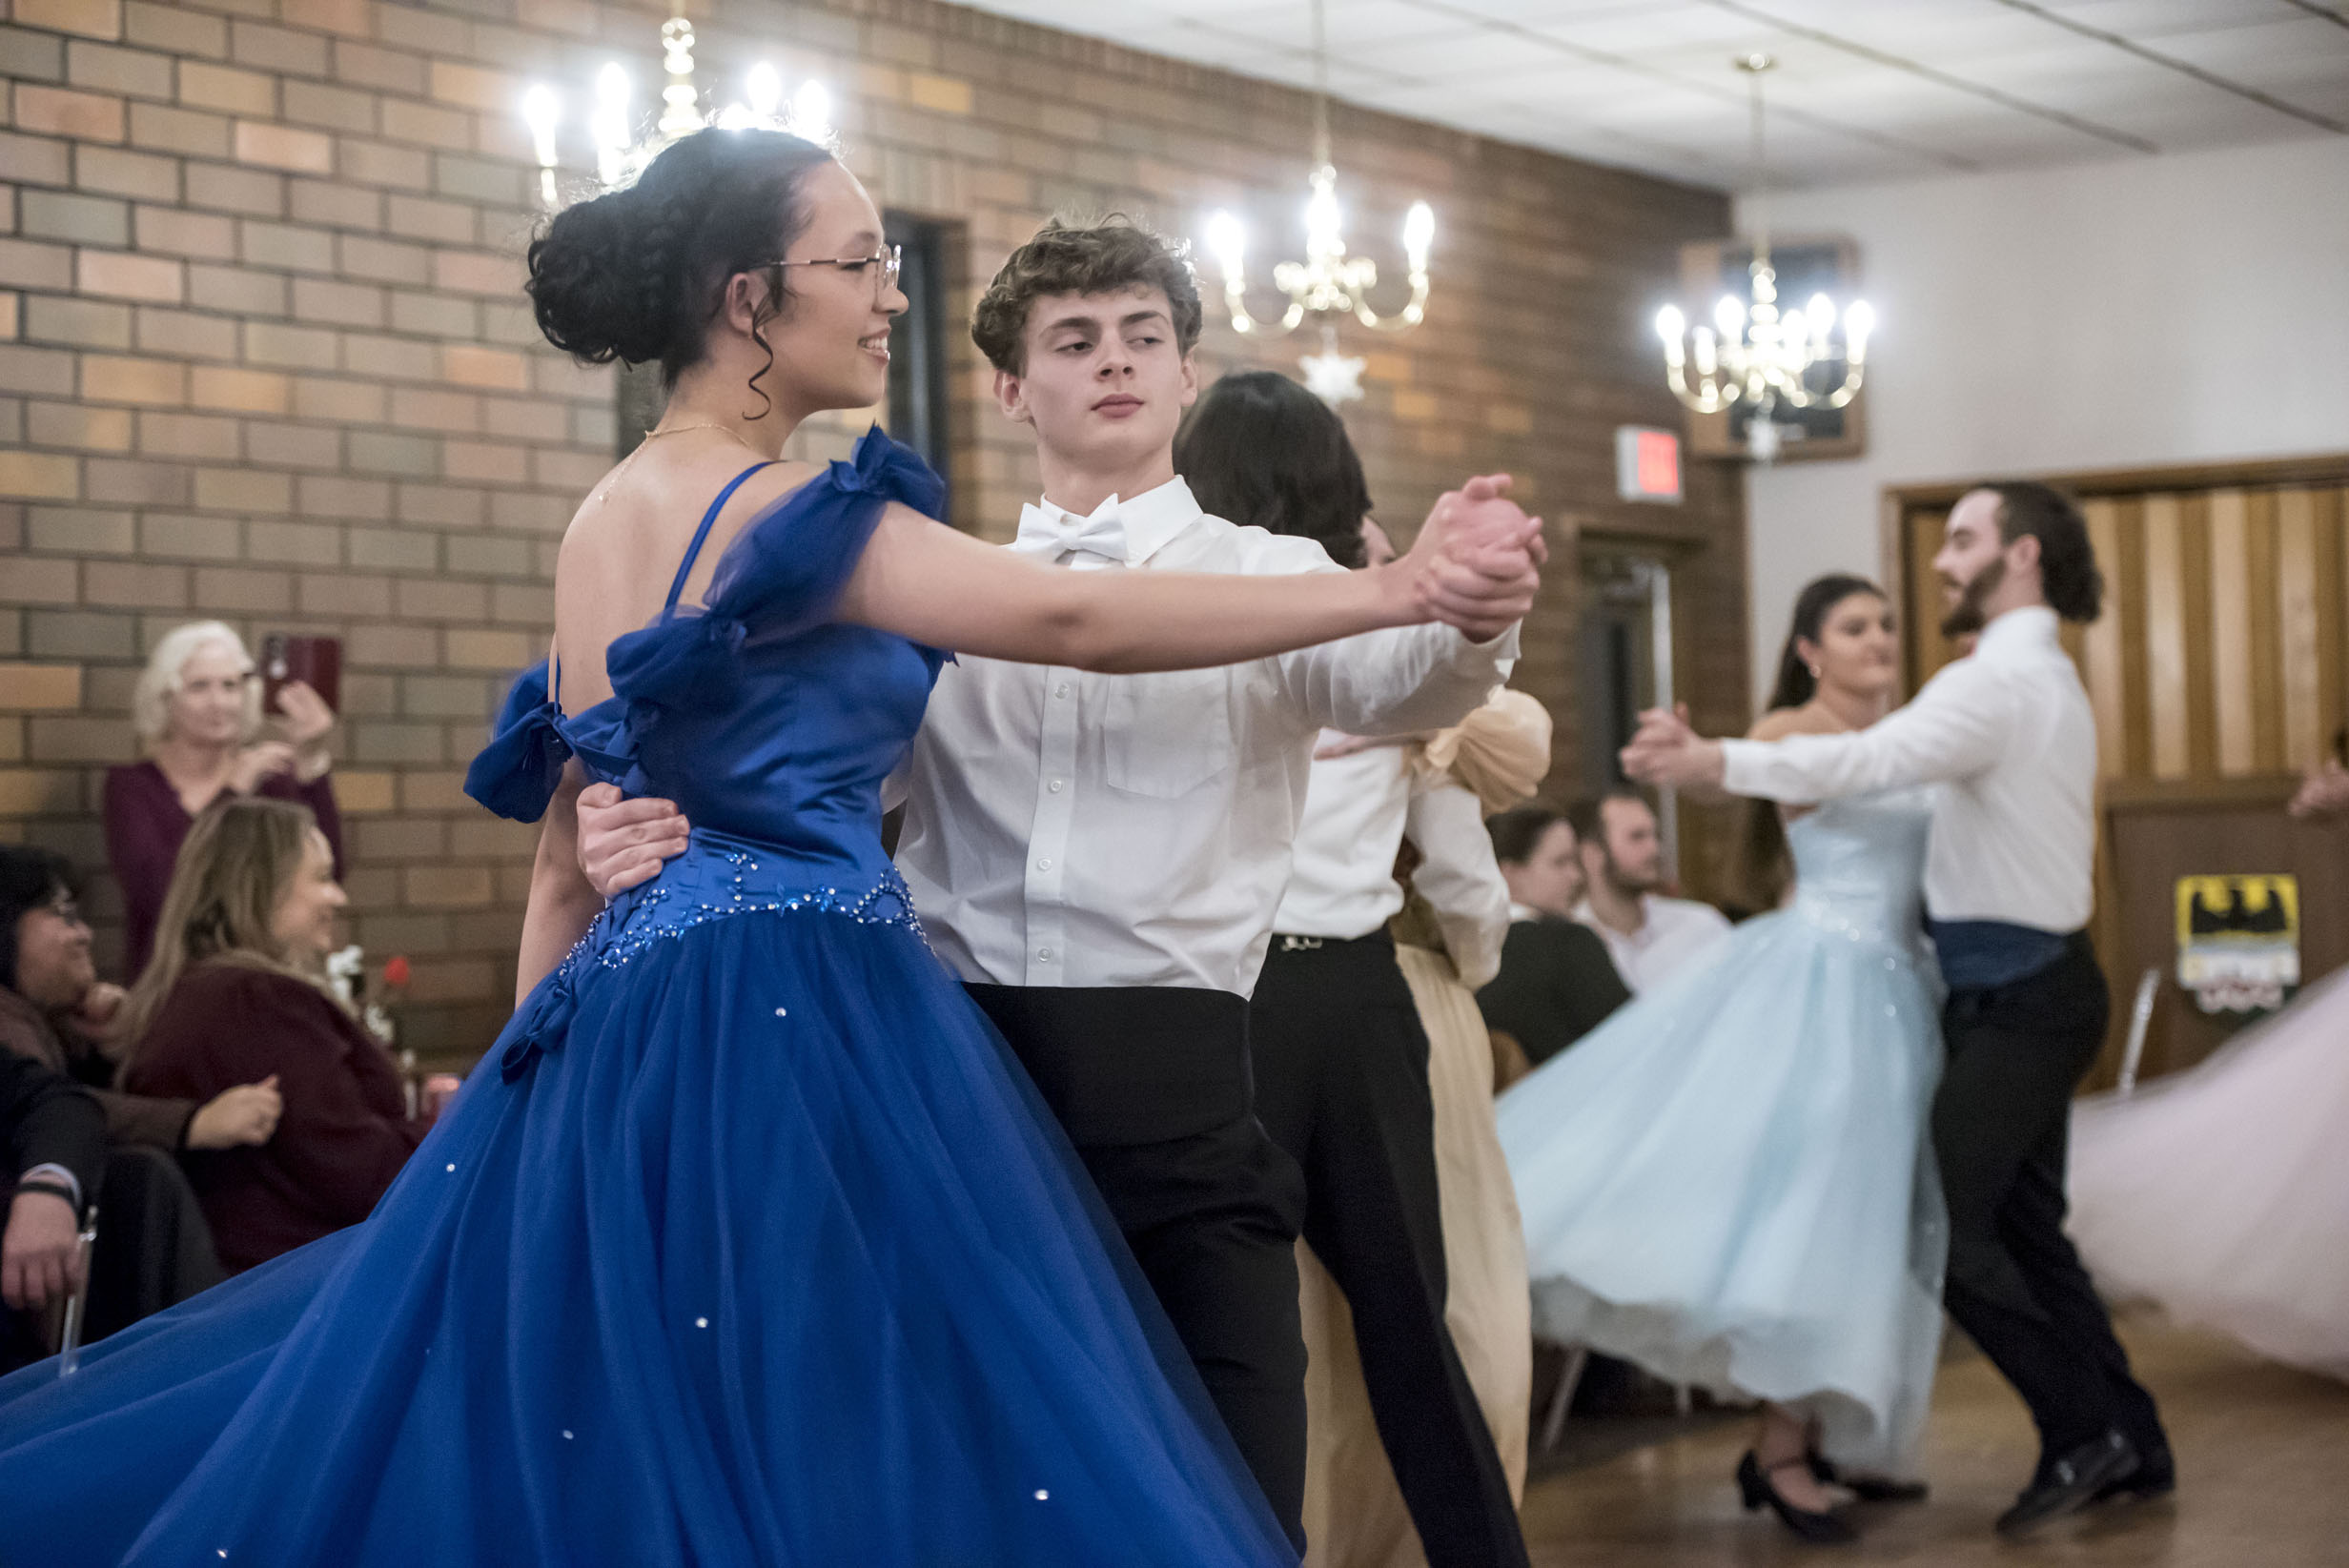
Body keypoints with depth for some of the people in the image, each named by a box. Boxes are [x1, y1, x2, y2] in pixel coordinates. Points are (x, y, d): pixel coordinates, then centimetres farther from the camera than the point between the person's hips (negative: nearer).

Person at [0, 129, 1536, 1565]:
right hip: (799, 1027, -9)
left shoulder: (608, 518, 14)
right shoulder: (778, 517, -12)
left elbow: (567, 857, 18)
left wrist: (550, 1084, 23)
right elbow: (1079, 619, -18)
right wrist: (1393, 592, -14)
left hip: (627, 1028, 9)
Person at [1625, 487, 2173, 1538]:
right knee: (2023, 1229, 14)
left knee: (1949, 1226, -8)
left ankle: (2084, 1433, 0)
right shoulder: (2046, 681, 19)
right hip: (2037, 985, 10)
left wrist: (1715, 763, -35)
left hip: (2014, 998, -10)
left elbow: (1872, 760, -30)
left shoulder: (2002, 680, -16)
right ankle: (2130, 1445, 20)